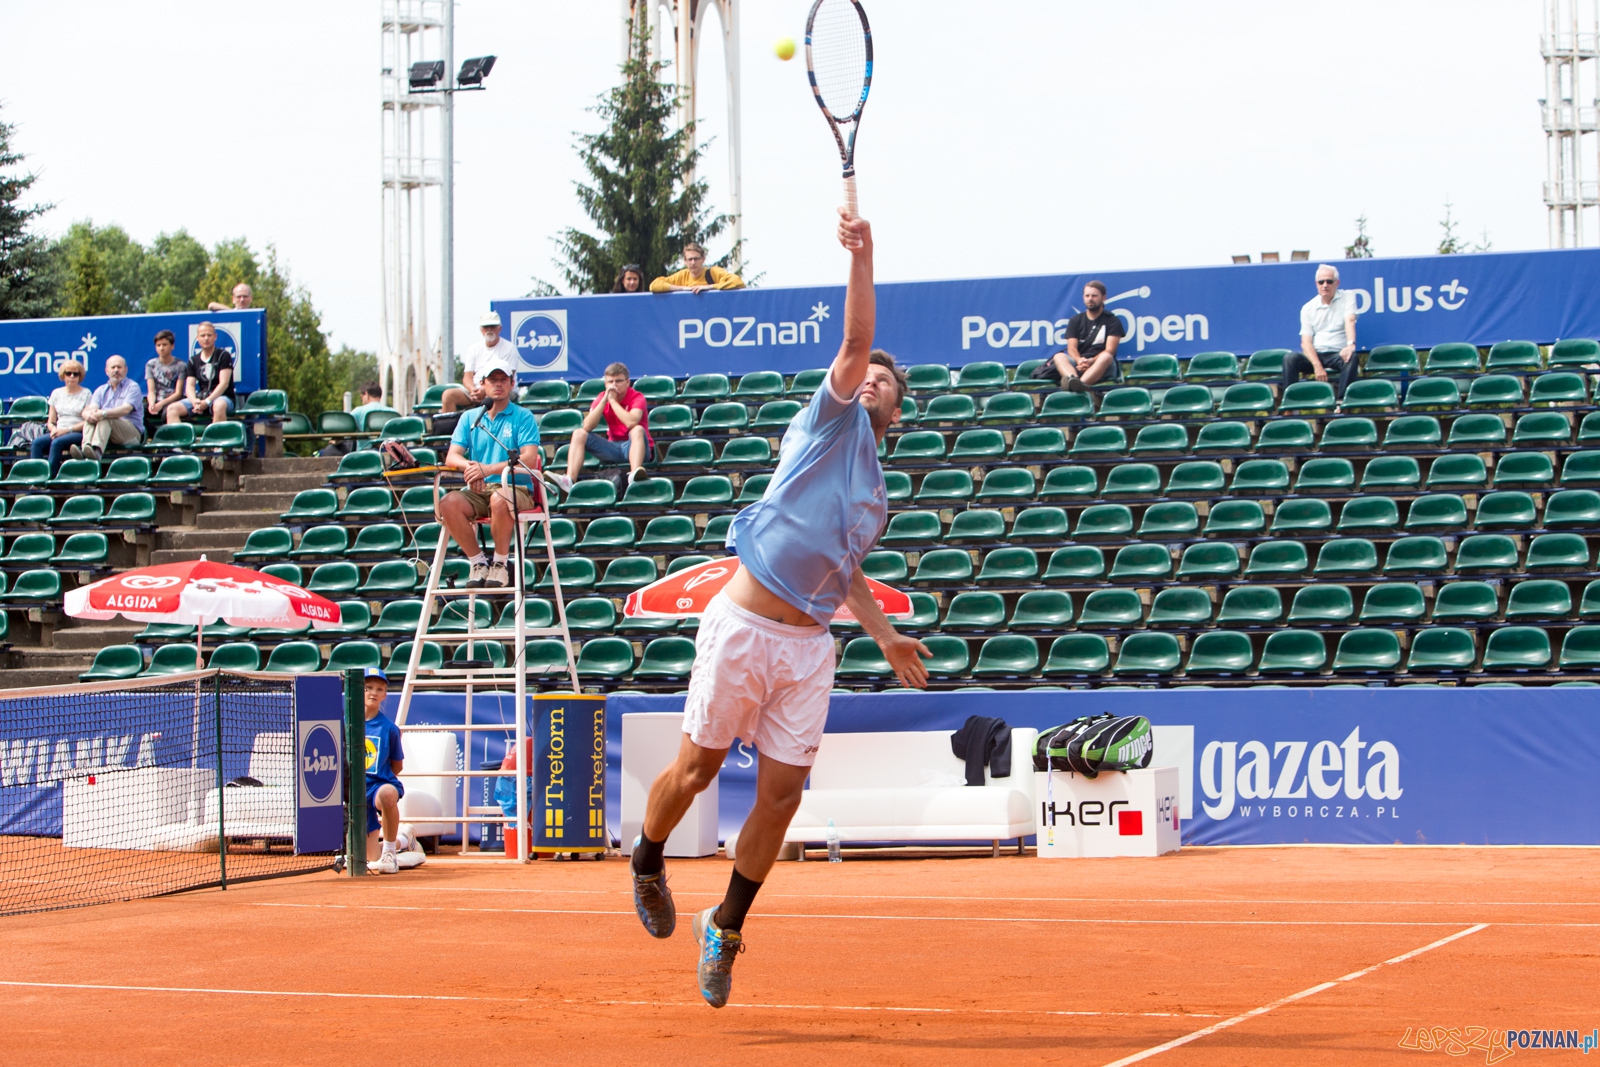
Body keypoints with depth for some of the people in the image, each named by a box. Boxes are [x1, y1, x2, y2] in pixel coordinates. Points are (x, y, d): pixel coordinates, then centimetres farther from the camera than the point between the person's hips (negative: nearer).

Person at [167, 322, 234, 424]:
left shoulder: (224, 356, 1)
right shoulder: (194, 361, 14)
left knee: (219, 406, -41)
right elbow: (190, 386, 5)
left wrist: (207, 402, -20)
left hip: (222, 397, -5)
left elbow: (224, 383, -9)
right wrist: (194, 401, -19)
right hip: (200, 398, 5)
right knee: (172, 408, -17)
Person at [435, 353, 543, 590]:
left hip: (516, 488, -4)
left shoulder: (523, 417, 4)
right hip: (477, 491, 4)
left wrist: (488, 469, -24)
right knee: (448, 503, -29)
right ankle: (478, 562, -11)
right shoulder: (470, 418, 15)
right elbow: (452, 457, 5)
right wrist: (469, 466, -20)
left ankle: (501, 564, -18)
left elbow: (529, 458, -11)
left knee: (499, 499, -39)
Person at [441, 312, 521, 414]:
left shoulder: (509, 348, 2)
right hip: (475, 389, 4)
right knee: (448, 394, -20)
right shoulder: (474, 348, 16)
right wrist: (472, 390, -16)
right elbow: (467, 377, 9)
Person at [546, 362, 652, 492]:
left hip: (634, 446, -5)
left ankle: (634, 475, -56)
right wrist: (604, 400, -17)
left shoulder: (637, 397, -10)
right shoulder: (602, 398, 2)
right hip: (613, 448, 5)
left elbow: (631, 423, -31)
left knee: (638, 430, -35)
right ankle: (569, 480, -30)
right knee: (579, 434, -10)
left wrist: (612, 400, -21)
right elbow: (587, 427, -12)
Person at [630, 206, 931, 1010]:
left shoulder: (875, 494, 21)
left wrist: (885, 637, 28)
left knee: (782, 793, 0)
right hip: (743, 625, -6)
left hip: (807, 646, 6)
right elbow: (855, 344, -11)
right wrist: (861, 260, -23)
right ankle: (647, 863, 32)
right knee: (696, 769, 2)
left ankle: (727, 926, 18)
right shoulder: (831, 421, 4)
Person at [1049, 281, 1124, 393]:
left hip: (1101, 366, -2)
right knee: (1059, 357, -27)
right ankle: (1073, 379, -62)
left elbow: (1110, 350, -4)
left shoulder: (1112, 321, 9)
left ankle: (1080, 384, -65)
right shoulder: (1075, 320, 16)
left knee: (1106, 357, -36)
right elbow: (1072, 348, 4)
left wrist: (1092, 361, -23)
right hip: (1079, 364, 2)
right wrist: (1079, 360, -20)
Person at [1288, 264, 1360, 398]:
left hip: (1338, 354, -2)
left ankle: (1342, 401, -39)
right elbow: (1306, 342, -1)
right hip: (1315, 354, 2)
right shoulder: (1308, 308, 8)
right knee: (1289, 358, -26)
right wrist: (1317, 365, -19)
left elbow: (1350, 321, -16)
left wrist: (1350, 344, -38)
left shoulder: (1347, 299, 4)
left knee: (1351, 357, -35)